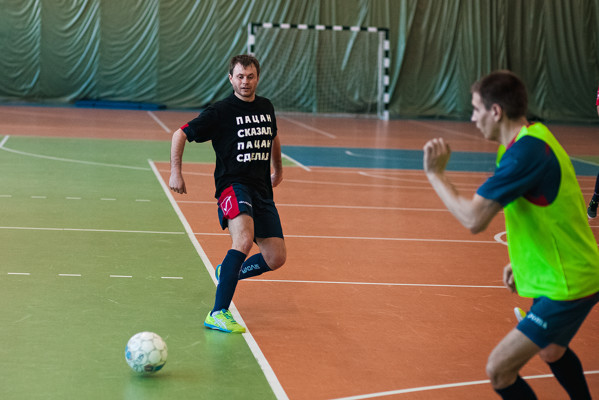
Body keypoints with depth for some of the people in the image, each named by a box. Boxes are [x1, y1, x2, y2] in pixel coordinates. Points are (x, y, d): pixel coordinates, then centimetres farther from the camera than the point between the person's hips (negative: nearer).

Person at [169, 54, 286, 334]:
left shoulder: (266, 108, 12)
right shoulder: (220, 111, -5)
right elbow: (180, 134, 1)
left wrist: (278, 169, 41)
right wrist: (175, 171, -7)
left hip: (262, 190, 7)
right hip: (232, 185, -6)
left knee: (276, 258, -1)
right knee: (245, 238, -33)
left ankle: (228, 273, 29)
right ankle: (218, 314, -33)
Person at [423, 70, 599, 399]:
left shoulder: (525, 152, -26)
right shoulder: (536, 136, 5)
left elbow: (473, 218, -31)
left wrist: (435, 173, -18)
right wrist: (521, 261, 16)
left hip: (566, 287, -10)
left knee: (499, 370, -8)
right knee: (552, 351, 33)